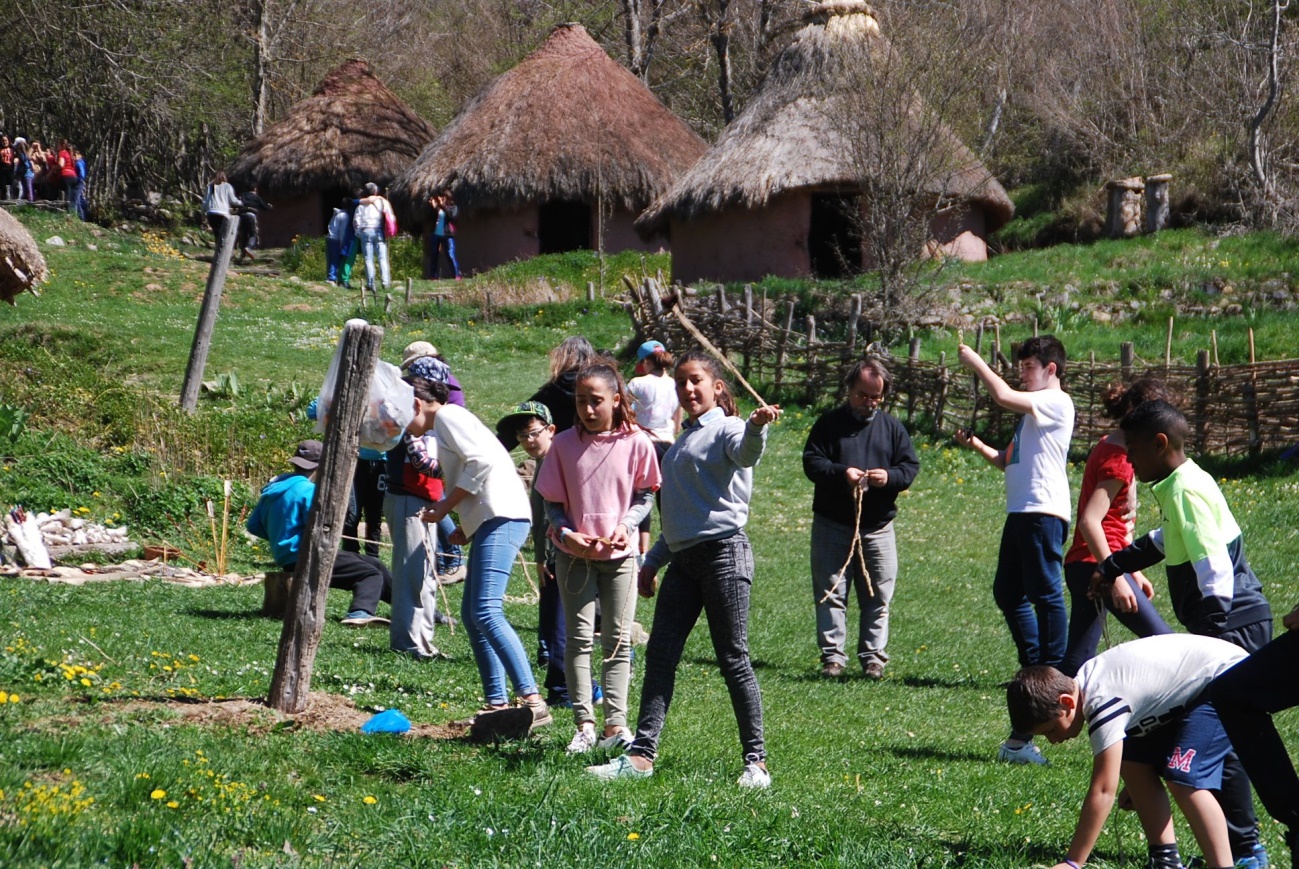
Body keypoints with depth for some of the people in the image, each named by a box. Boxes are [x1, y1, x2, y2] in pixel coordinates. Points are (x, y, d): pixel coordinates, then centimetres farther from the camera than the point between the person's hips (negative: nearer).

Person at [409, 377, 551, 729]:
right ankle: (497, 702, 12)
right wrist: (466, 528, 16)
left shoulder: (447, 416, -3)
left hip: (502, 516, -11)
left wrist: (444, 507, -10)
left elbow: (481, 461, -17)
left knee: (486, 612, -19)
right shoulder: (446, 424, 27)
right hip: (491, 521, 11)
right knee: (472, 613, 12)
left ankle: (533, 701, -28)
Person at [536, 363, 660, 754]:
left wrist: (626, 525, -13)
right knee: (579, 637, -3)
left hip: (619, 553, 0)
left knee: (618, 641, 3)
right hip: (575, 554, 0)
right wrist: (566, 534, -14)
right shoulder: (565, 443, -2)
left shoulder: (635, 442, -4)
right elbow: (552, 500, 4)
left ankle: (615, 724, 7)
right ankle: (584, 725, -2)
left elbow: (645, 494, 5)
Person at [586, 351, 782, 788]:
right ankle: (641, 755, 3)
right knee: (660, 655, 2)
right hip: (683, 559, 8)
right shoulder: (682, 441, 23)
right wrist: (652, 561, 27)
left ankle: (756, 761, 2)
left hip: (723, 554, -8)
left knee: (733, 658, -5)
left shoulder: (726, 429, -3)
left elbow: (745, 454, -29)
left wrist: (757, 427, -51)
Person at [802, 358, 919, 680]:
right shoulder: (829, 423, 3)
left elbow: (911, 466, 8)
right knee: (831, 594, -1)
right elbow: (811, 461, -3)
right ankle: (832, 656, 3)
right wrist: (841, 472, -21)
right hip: (832, 525, -2)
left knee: (878, 596, 4)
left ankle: (873, 657, 10)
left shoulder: (892, 427, 11)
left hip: (878, 528, 2)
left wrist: (889, 477, -14)